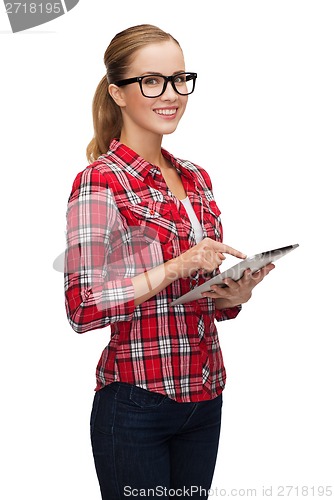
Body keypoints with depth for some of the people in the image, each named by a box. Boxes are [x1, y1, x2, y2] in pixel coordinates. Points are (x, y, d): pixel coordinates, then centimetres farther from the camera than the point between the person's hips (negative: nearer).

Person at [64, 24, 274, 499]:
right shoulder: (100, 182, -11)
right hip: (137, 402, -6)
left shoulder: (196, 178, 10)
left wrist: (234, 295, -4)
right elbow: (82, 307, -18)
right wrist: (177, 267, -22)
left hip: (205, 398, 7)